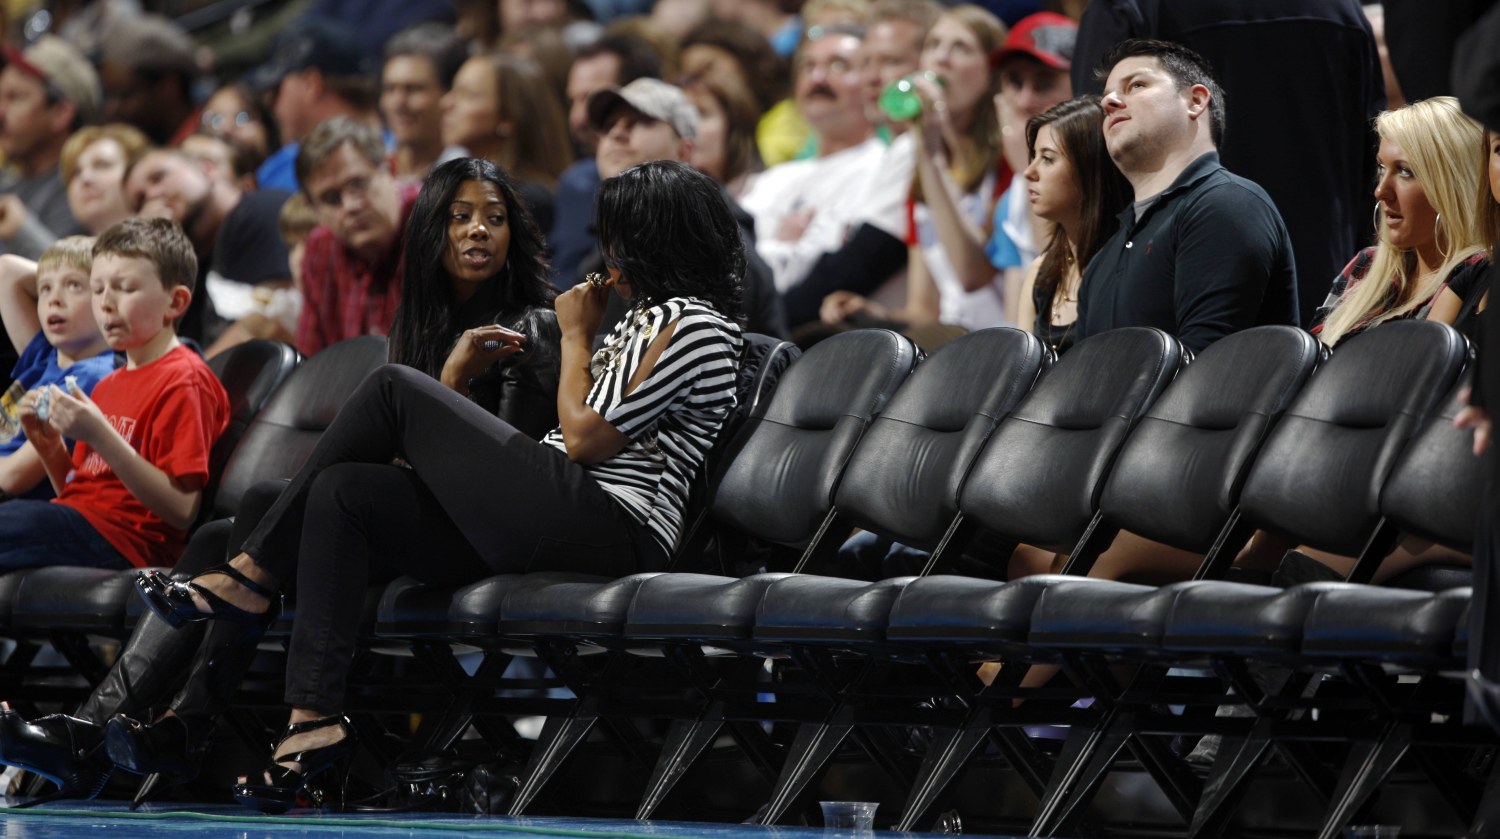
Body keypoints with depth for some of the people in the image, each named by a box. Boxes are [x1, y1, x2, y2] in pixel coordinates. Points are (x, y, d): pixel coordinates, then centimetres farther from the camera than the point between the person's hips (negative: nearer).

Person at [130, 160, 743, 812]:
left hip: (611, 528, -10)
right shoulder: (645, 318, 25)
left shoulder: (692, 324, -6)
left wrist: (576, 335, 3)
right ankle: (315, 720, -14)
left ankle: (254, 575, -1)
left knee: (395, 388, -9)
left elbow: (585, 438, -10)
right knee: (342, 493, -4)